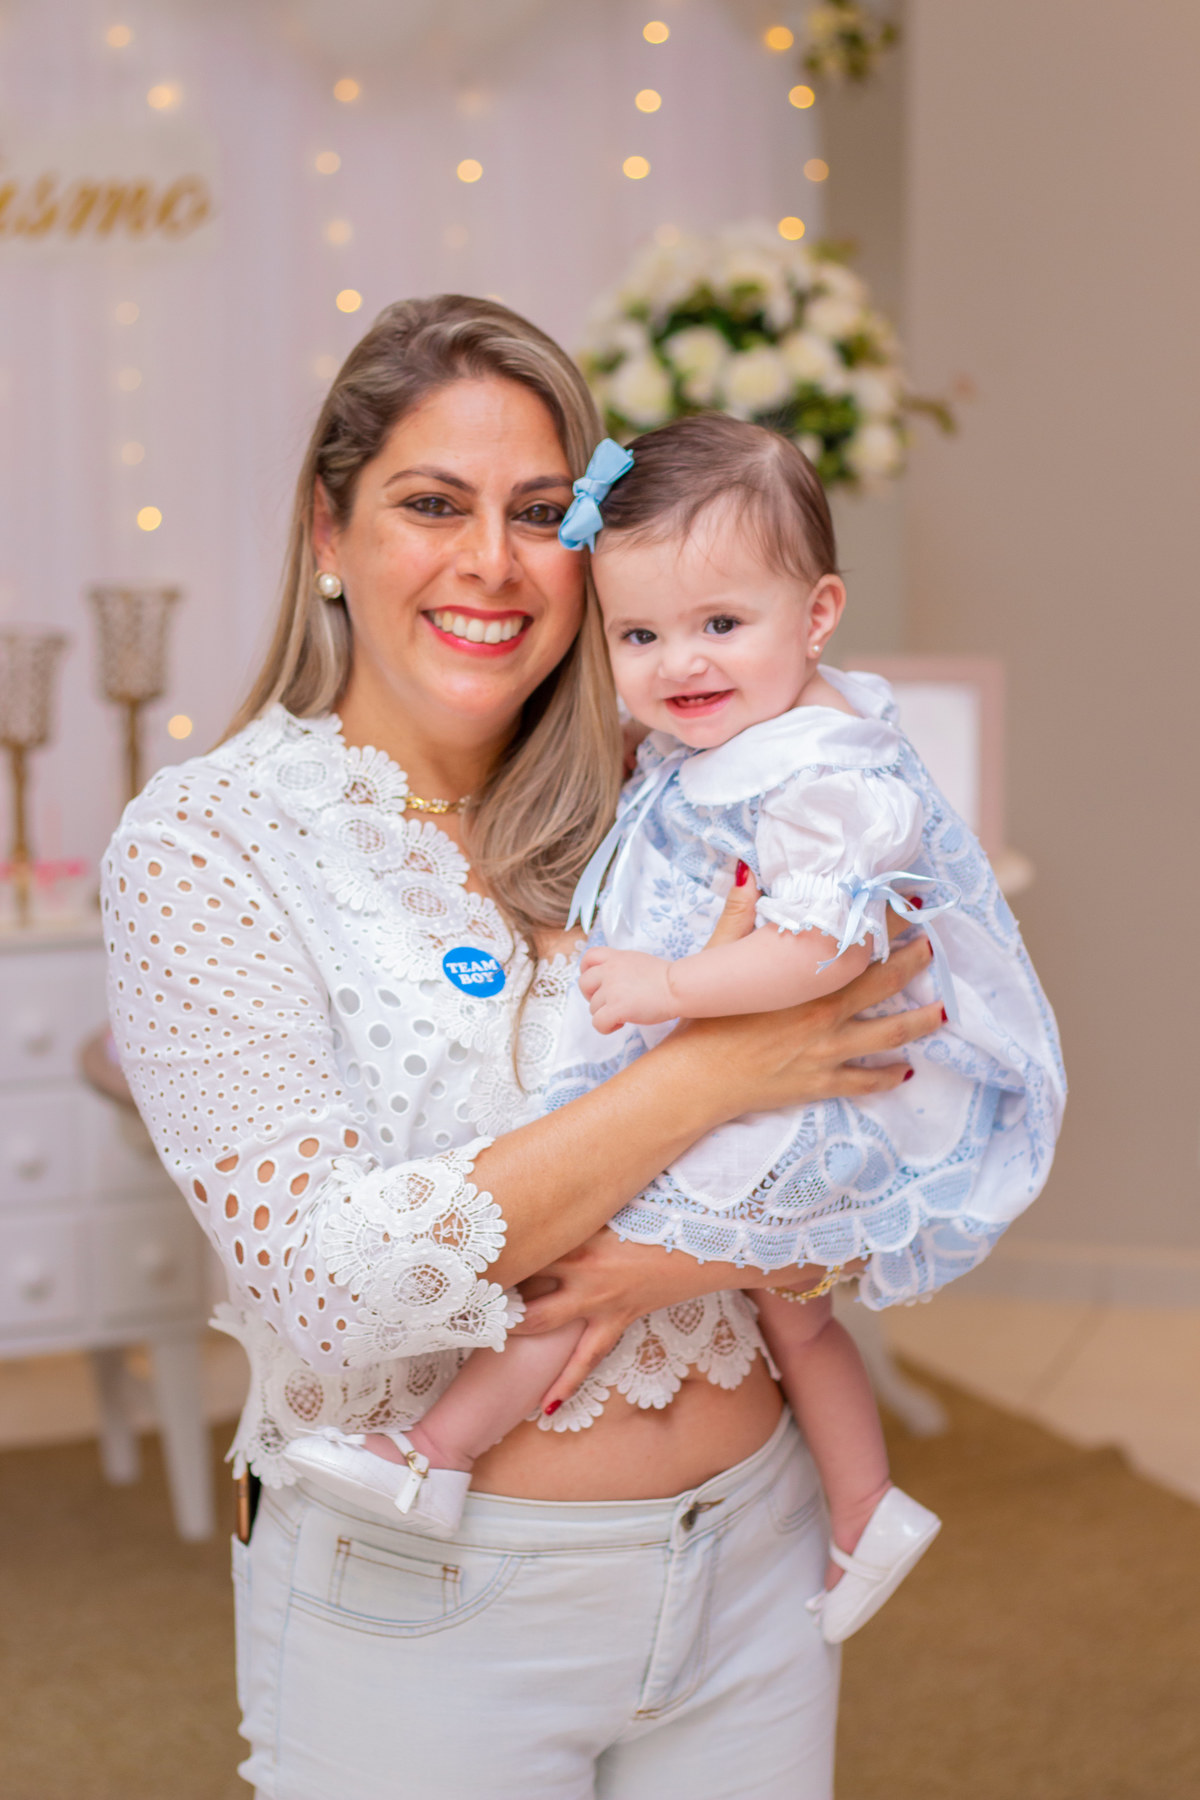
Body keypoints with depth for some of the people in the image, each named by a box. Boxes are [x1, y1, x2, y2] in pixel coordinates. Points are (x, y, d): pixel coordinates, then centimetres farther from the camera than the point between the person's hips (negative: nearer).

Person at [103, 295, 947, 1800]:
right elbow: (322, 1281, -22)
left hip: (751, 1556, 4)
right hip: (422, 1606, -4)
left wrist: (713, 1245, -18)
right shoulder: (204, 842, -12)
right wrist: (705, 1071, -25)